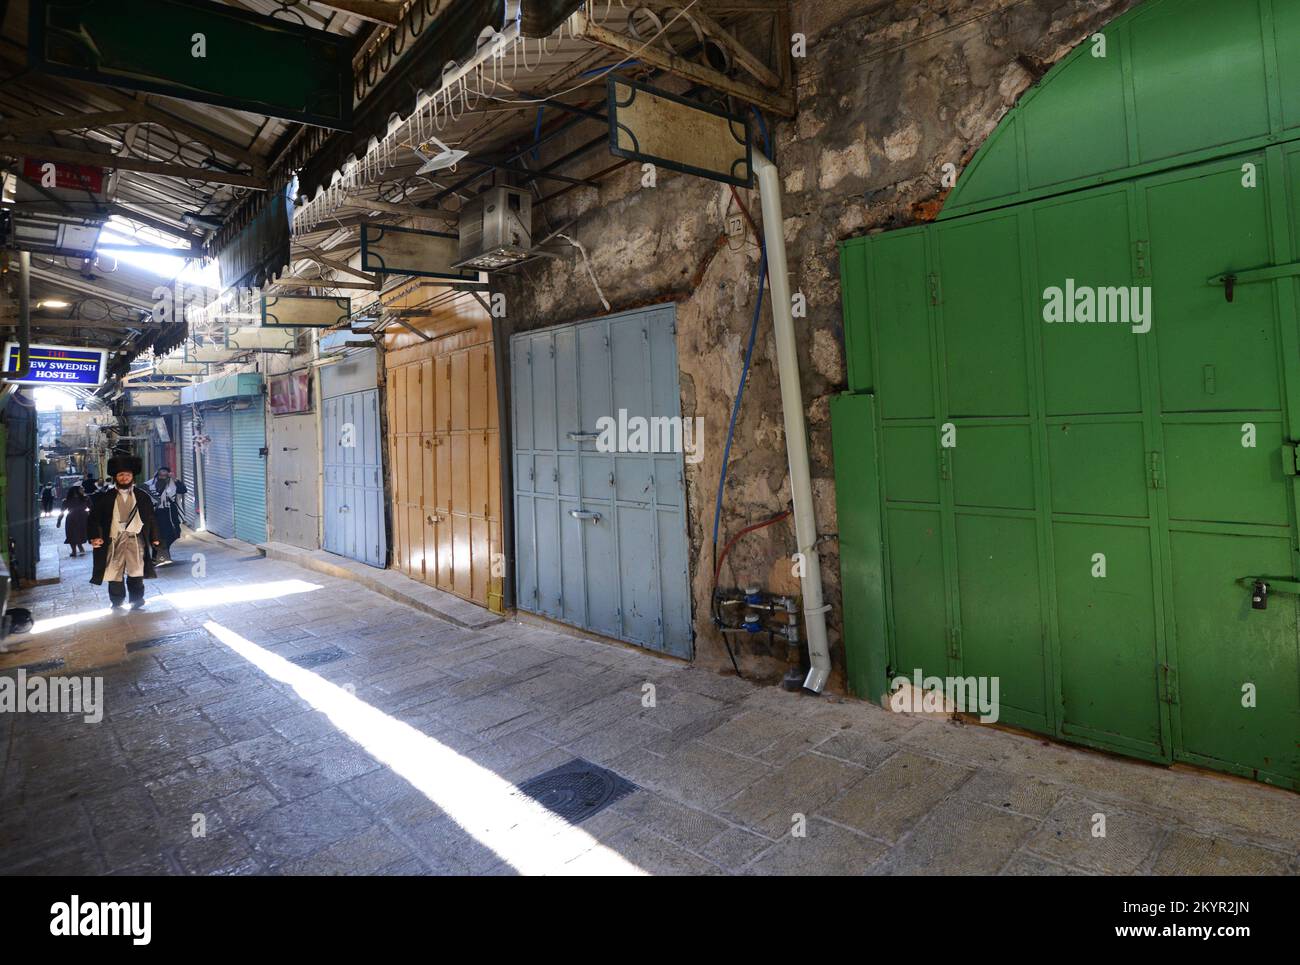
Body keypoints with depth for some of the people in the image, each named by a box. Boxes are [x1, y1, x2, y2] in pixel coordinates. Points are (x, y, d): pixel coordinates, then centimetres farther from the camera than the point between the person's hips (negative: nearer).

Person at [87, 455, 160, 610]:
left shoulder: (143, 496, 9)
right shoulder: (105, 498, 6)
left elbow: (151, 518, 12)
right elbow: (94, 518, 5)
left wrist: (154, 538, 10)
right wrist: (95, 537, -9)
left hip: (136, 539, 0)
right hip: (114, 540, 0)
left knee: (136, 573, 0)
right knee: (115, 573, 3)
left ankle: (137, 601, 11)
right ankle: (116, 603, 16)